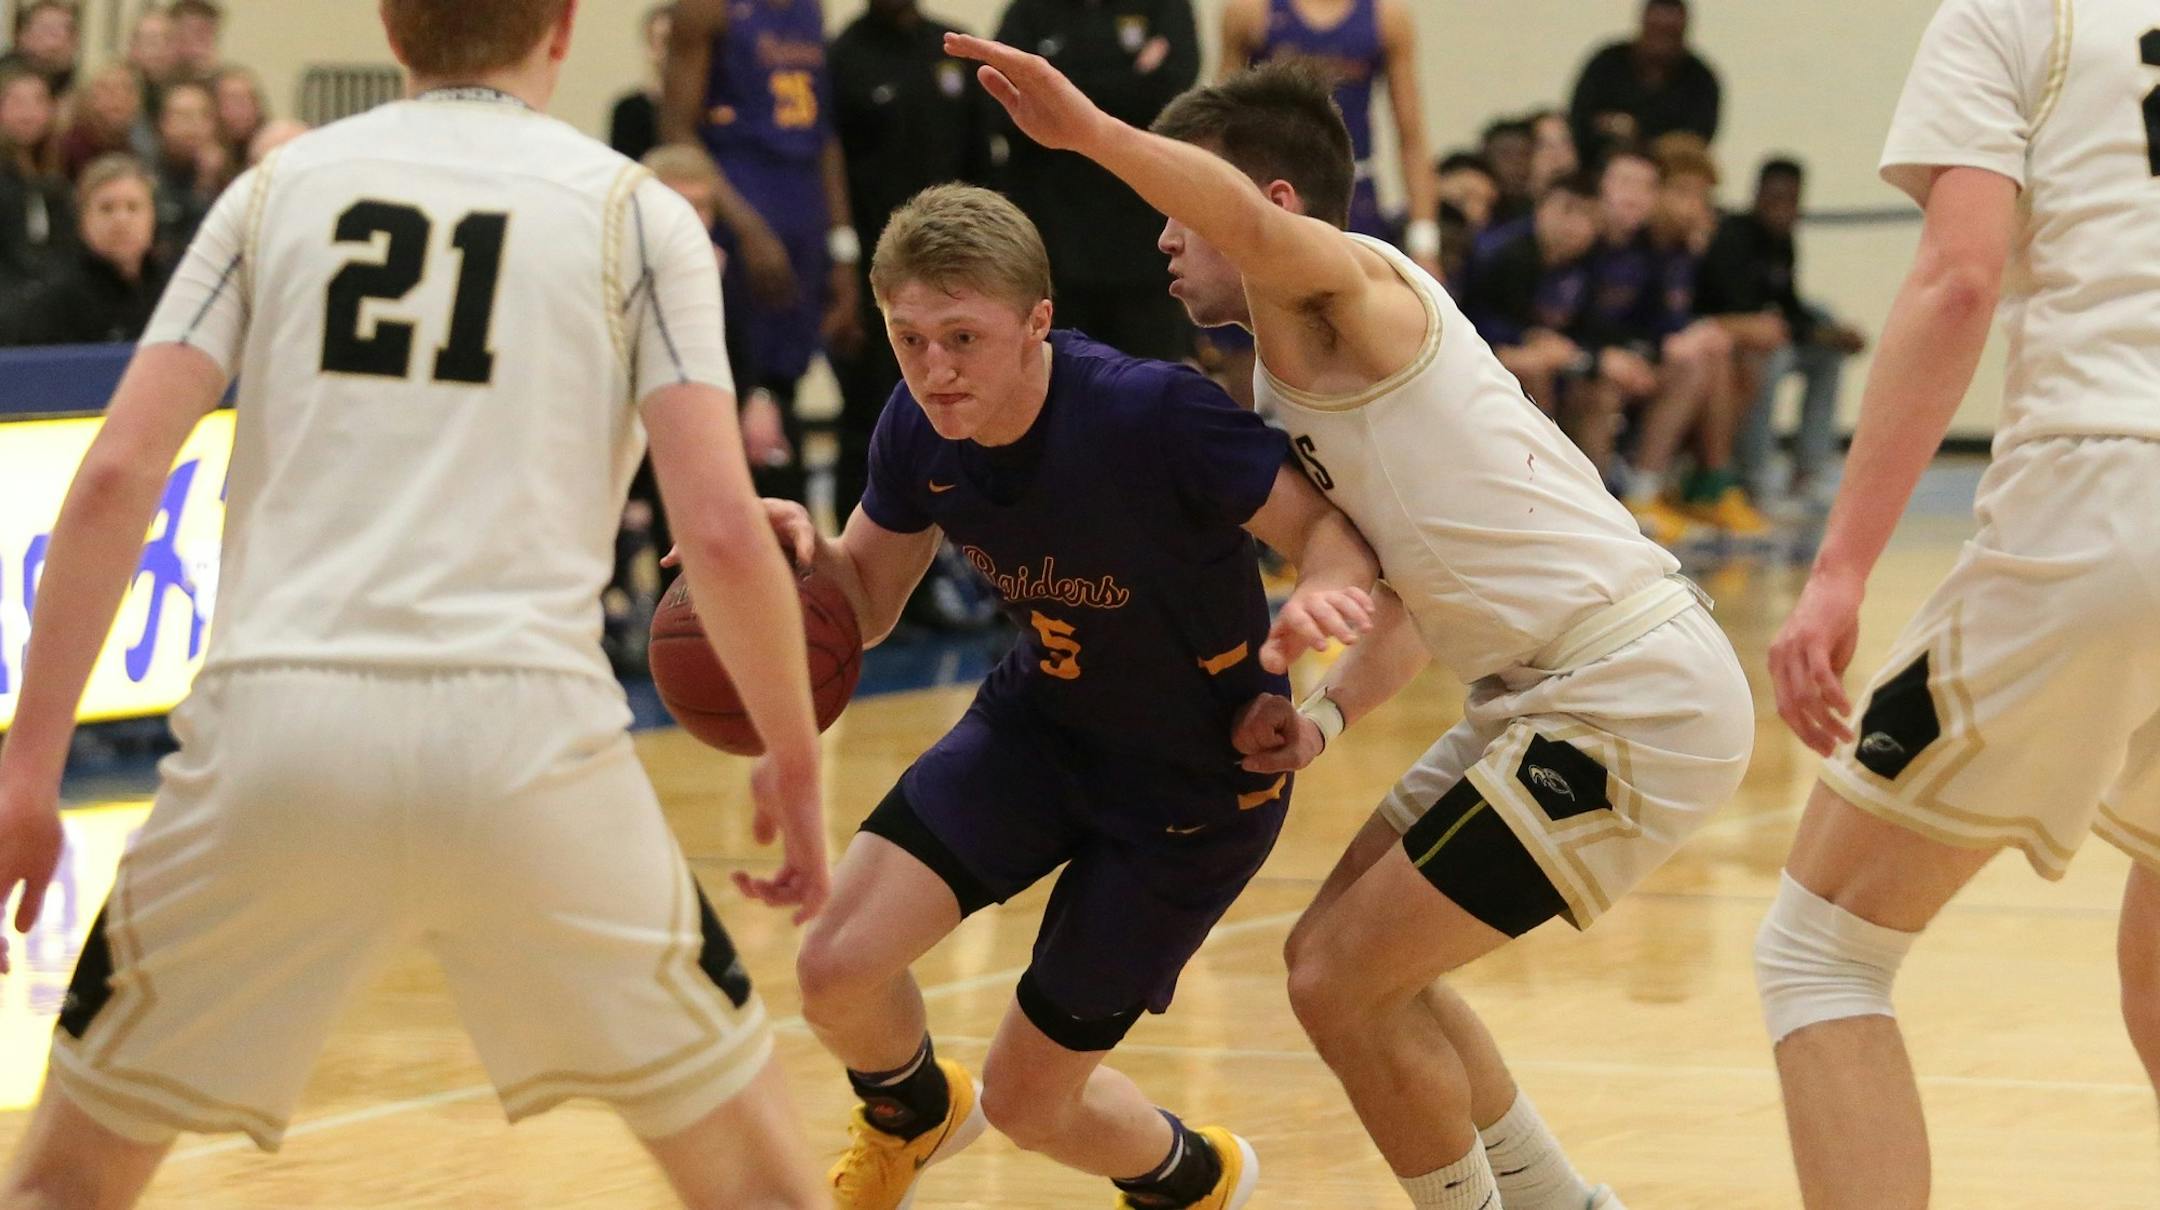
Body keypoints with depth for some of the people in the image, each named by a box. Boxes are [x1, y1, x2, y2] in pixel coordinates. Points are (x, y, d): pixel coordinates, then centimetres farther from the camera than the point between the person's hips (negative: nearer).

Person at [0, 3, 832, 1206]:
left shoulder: (277, 190, 15)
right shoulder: (634, 212, 9)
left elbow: (117, 474, 4)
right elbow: (721, 526, -1)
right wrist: (795, 764, 12)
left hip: (276, 718, 2)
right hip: (521, 737, -1)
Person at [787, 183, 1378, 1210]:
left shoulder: (1152, 413, -32)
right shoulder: (920, 430, -13)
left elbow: (1330, 526, -25)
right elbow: (865, 603, -1)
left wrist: (1323, 592, -49)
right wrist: (802, 548, -24)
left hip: (1197, 778, -5)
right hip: (1042, 718, 5)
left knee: (1027, 1100, 1)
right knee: (836, 969, -13)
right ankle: (912, 1117, 25)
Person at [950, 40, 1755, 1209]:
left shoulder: (1350, 289, -10)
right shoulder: (1295, 371, 18)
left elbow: (1250, 223, -35)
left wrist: (1093, 133, -50)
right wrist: (1324, 712, 2)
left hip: (1634, 705, -10)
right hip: (1559, 694, 10)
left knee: (1343, 984, -8)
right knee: (1342, 958, 18)